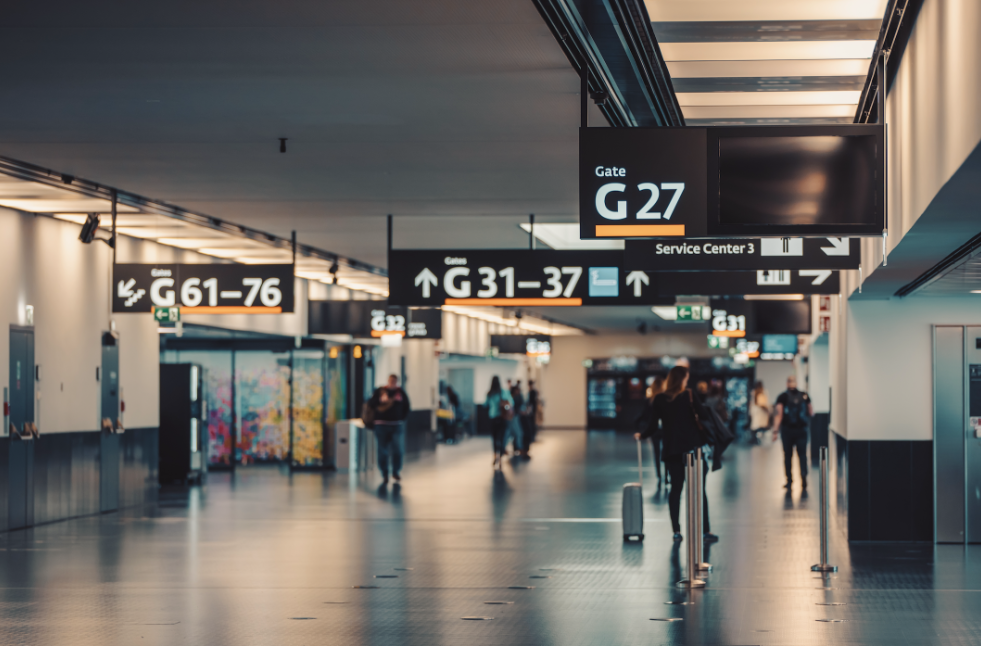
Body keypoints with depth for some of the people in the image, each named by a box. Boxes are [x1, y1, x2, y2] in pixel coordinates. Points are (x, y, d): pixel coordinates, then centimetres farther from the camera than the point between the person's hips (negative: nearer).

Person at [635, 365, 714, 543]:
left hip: (671, 450, 3)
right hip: (692, 447, -3)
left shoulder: (659, 400, 1)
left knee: (676, 488, 11)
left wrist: (641, 436, 20)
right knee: (699, 490, 2)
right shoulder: (689, 396, -5)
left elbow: (653, 426, 2)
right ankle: (704, 530, 1)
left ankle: (676, 530, 7)